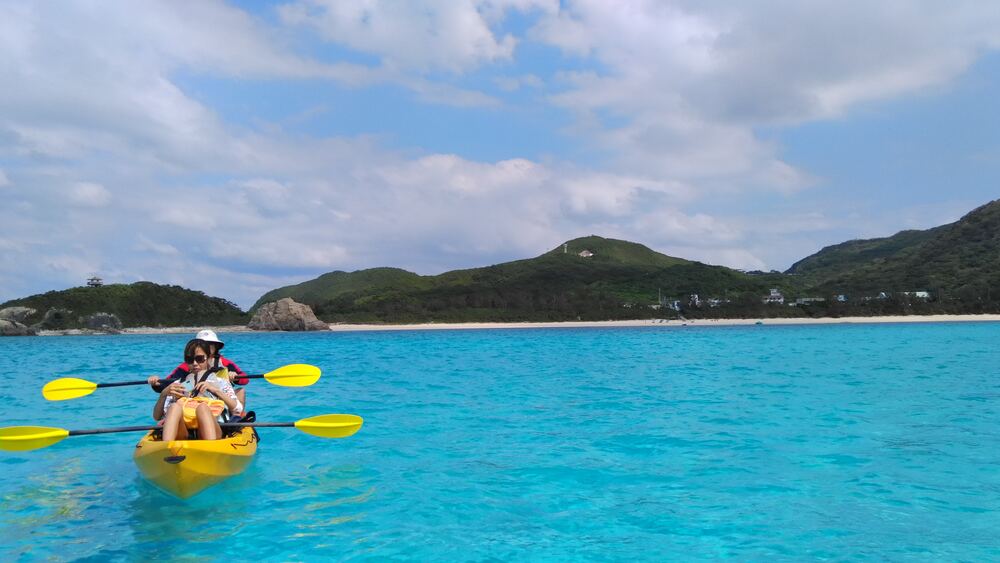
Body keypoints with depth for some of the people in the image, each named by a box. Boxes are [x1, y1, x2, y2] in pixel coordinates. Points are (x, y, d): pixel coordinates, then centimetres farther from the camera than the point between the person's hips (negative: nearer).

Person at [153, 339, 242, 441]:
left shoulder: (220, 381, 24)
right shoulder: (178, 384, 29)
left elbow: (238, 409, 7)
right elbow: (157, 416, 20)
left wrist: (215, 390, -1)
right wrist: (164, 394, 3)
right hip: (183, 435, 1)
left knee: (202, 407, -33)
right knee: (174, 406, -29)